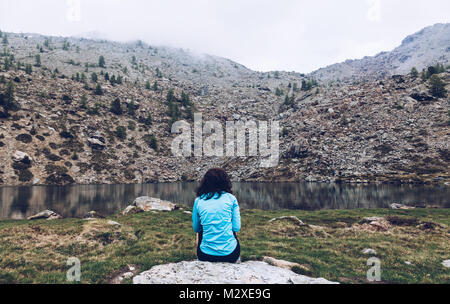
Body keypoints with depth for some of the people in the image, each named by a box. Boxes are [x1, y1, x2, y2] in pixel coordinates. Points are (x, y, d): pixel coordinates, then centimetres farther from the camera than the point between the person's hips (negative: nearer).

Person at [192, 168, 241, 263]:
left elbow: (196, 228, 12)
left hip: (206, 256, 1)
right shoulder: (231, 198, -2)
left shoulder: (198, 200, 1)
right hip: (230, 254, 0)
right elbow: (236, 227, 0)